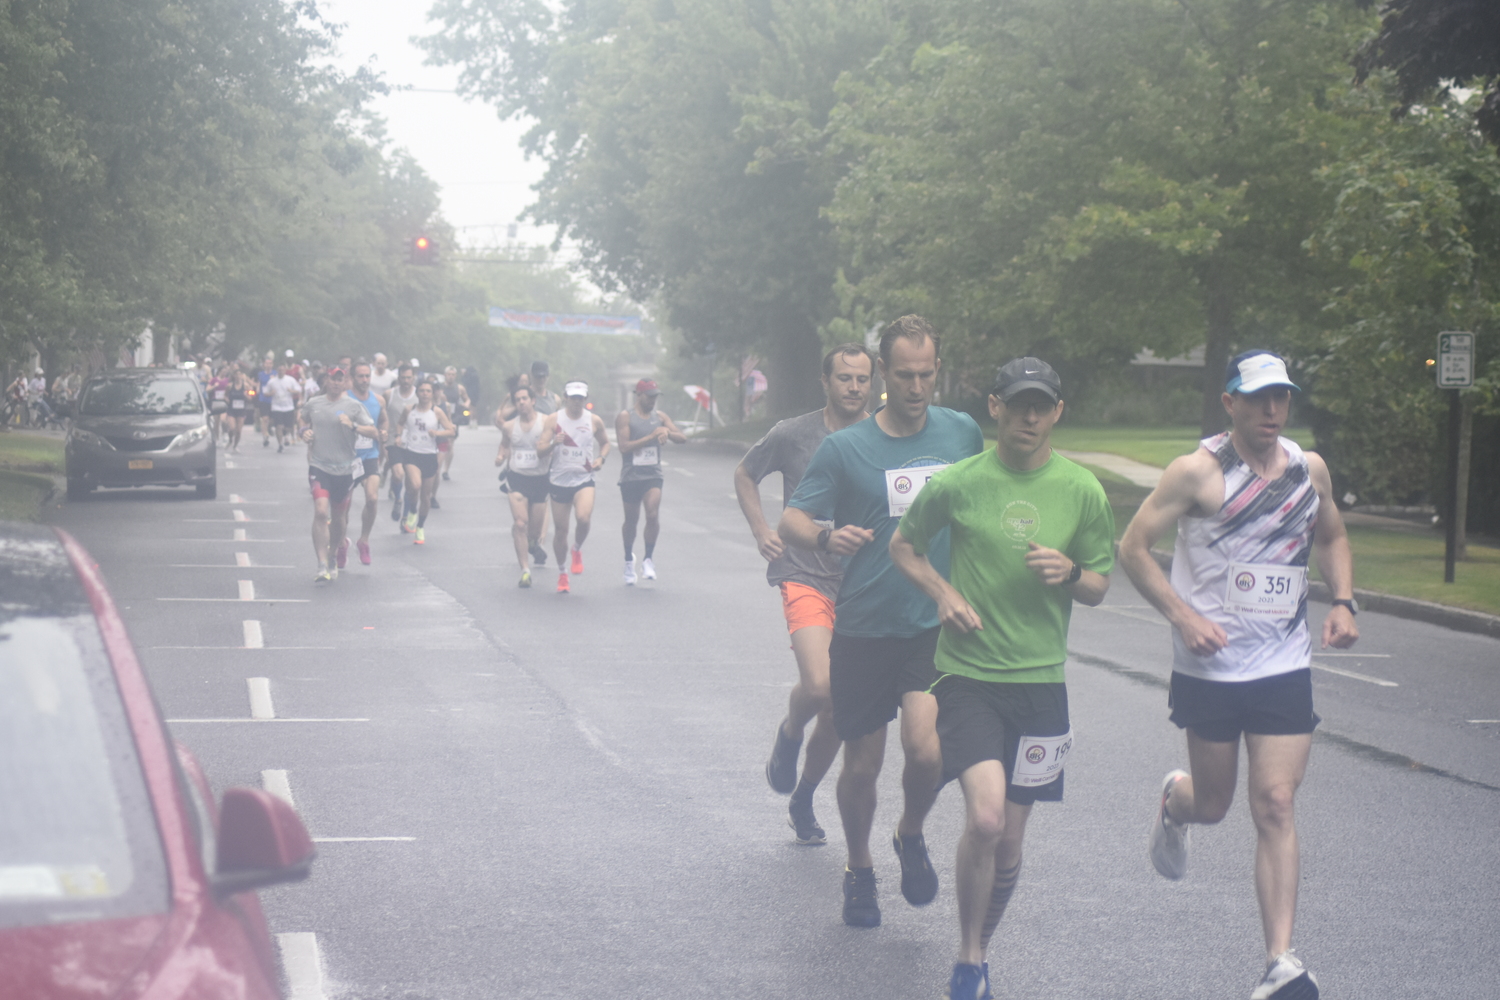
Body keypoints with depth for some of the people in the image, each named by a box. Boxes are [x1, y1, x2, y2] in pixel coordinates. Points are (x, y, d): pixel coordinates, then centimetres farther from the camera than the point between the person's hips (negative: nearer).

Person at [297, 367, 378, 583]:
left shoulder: (354, 406, 0)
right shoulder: (313, 404, 6)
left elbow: (373, 432, -4)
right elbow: (302, 420, 27)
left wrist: (353, 426, -20)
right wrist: (303, 431, 6)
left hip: (345, 468, 1)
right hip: (319, 466, -1)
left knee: (339, 516, 13)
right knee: (321, 512, -18)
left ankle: (333, 555, 39)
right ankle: (322, 567, -20)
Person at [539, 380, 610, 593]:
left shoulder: (594, 421, 1)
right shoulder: (554, 419, -3)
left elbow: (605, 442, 18)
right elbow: (540, 448, -7)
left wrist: (601, 459, -2)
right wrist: (553, 443, -27)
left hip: (584, 479, 0)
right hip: (559, 481, 0)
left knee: (583, 518, -26)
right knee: (560, 529, 5)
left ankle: (577, 550, 5)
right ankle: (562, 573, 25)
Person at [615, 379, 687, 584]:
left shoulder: (660, 416, 8)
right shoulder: (625, 417, -3)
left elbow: (683, 438, 5)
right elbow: (624, 446, -15)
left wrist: (667, 432, -16)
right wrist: (650, 437, -19)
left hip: (653, 475, 2)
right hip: (631, 476, -2)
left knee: (653, 515, -18)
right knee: (631, 520, 10)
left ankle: (648, 558, -4)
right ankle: (629, 559, 31)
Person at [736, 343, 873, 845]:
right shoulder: (794, 435, -3)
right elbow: (745, 474, 15)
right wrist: (761, 530, 5)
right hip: (806, 576, -3)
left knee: (839, 713, 8)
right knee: (819, 685, -25)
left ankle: (803, 800, 30)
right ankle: (789, 732, 10)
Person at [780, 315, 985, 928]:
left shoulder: (963, 434, 3)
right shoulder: (844, 448, -4)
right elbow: (791, 521, -6)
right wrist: (827, 537, -28)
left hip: (937, 624, 0)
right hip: (864, 628, 0)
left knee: (926, 750, -19)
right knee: (862, 763, 7)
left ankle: (911, 838, 12)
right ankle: (859, 871, 32)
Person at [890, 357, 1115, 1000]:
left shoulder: (1083, 491, 2)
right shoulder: (958, 483, -4)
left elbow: (1098, 589, 11)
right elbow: (903, 546, 12)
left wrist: (1069, 572, -12)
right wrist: (944, 595, -5)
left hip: (1040, 679, 3)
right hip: (968, 674, -3)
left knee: (1009, 841, 8)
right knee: (985, 818, -20)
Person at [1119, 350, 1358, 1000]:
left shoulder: (1310, 470, 6)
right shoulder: (1198, 472, -9)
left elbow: (1332, 537, 24)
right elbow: (1133, 547, -7)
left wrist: (1343, 603, 6)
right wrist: (1183, 616, -18)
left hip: (1285, 667, 3)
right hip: (1210, 669, -2)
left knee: (1275, 805, -8)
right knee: (1212, 805, 9)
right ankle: (1173, 801, 49)